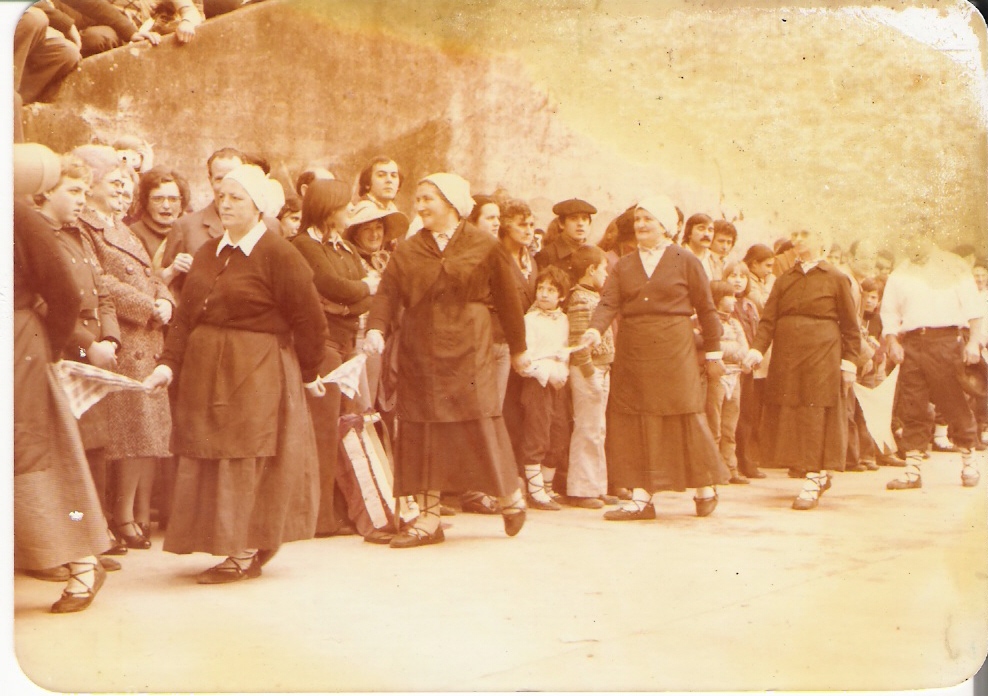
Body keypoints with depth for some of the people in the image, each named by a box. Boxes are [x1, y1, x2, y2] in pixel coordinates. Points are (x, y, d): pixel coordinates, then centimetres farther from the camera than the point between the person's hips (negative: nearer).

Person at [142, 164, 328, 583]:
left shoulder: (278, 255, -10)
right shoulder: (208, 253, 13)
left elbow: (309, 320, -8)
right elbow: (186, 314, 8)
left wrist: (308, 373, 0)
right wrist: (169, 363, -3)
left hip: (257, 373, -7)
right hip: (205, 371, 7)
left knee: (246, 460, -3)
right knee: (208, 457, 10)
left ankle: (246, 554, 7)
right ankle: (228, 545, 23)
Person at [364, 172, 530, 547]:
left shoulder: (484, 247, 2)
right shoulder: (407, 251, 10)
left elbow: (507, 300, 7)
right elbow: (387, 292, -2)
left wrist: (518, 348, 11)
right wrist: (376, 328, -21)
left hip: (467, 351, -3)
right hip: (419, 355, 3)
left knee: (481, 424, -5)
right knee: (423, 432, 2)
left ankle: (510, 497, 19)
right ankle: (428, 518, 8)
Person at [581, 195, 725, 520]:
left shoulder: (685, 262, 4)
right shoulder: (624, 265, 12)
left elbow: (706, 309, 6)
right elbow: (608, 303, -2)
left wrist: (713, 353, 5)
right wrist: (595, 330, -21)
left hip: (674, 350, -3)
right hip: (632, 353, 4)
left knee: (686, 419, -2)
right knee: (634, 422, 2)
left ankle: (705, 490, 14)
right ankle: (641, 498, 6)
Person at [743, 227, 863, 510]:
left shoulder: (837, 279, 4)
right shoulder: (784, 280, 14)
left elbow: (850, 326, 3)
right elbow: (768, 319, 6)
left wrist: (850, 362, -5)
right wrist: (756, 349, -9)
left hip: (822, 356, -4)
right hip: (785, 357, 4)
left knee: (817, 416, -7)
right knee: (786, 415, 5)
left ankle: (813, 481, -2)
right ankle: (820, 475, 20)